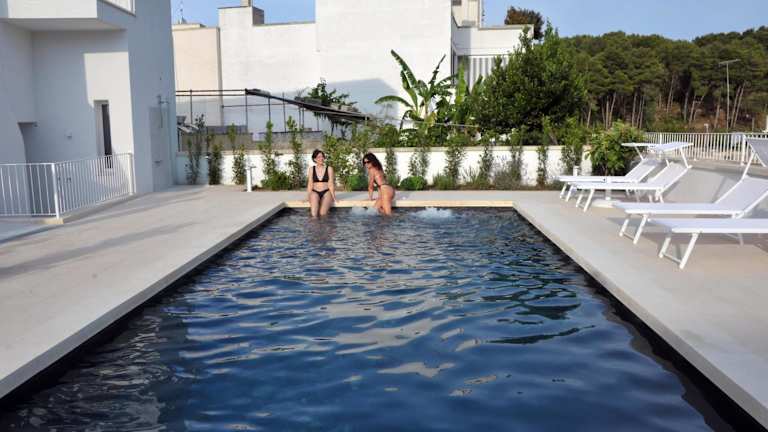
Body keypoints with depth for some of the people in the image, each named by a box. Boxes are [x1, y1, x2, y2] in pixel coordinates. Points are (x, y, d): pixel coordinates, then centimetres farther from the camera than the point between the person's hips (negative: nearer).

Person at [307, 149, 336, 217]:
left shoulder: (329, 169, 4)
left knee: (322, 213, -26)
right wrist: (308, 196, -4)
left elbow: (331, 184, 1)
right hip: (315, 192, 1)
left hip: (326, 192, -1)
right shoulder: (311, 169, 9)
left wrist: (333, 196, -10)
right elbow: (310, 184, 7)